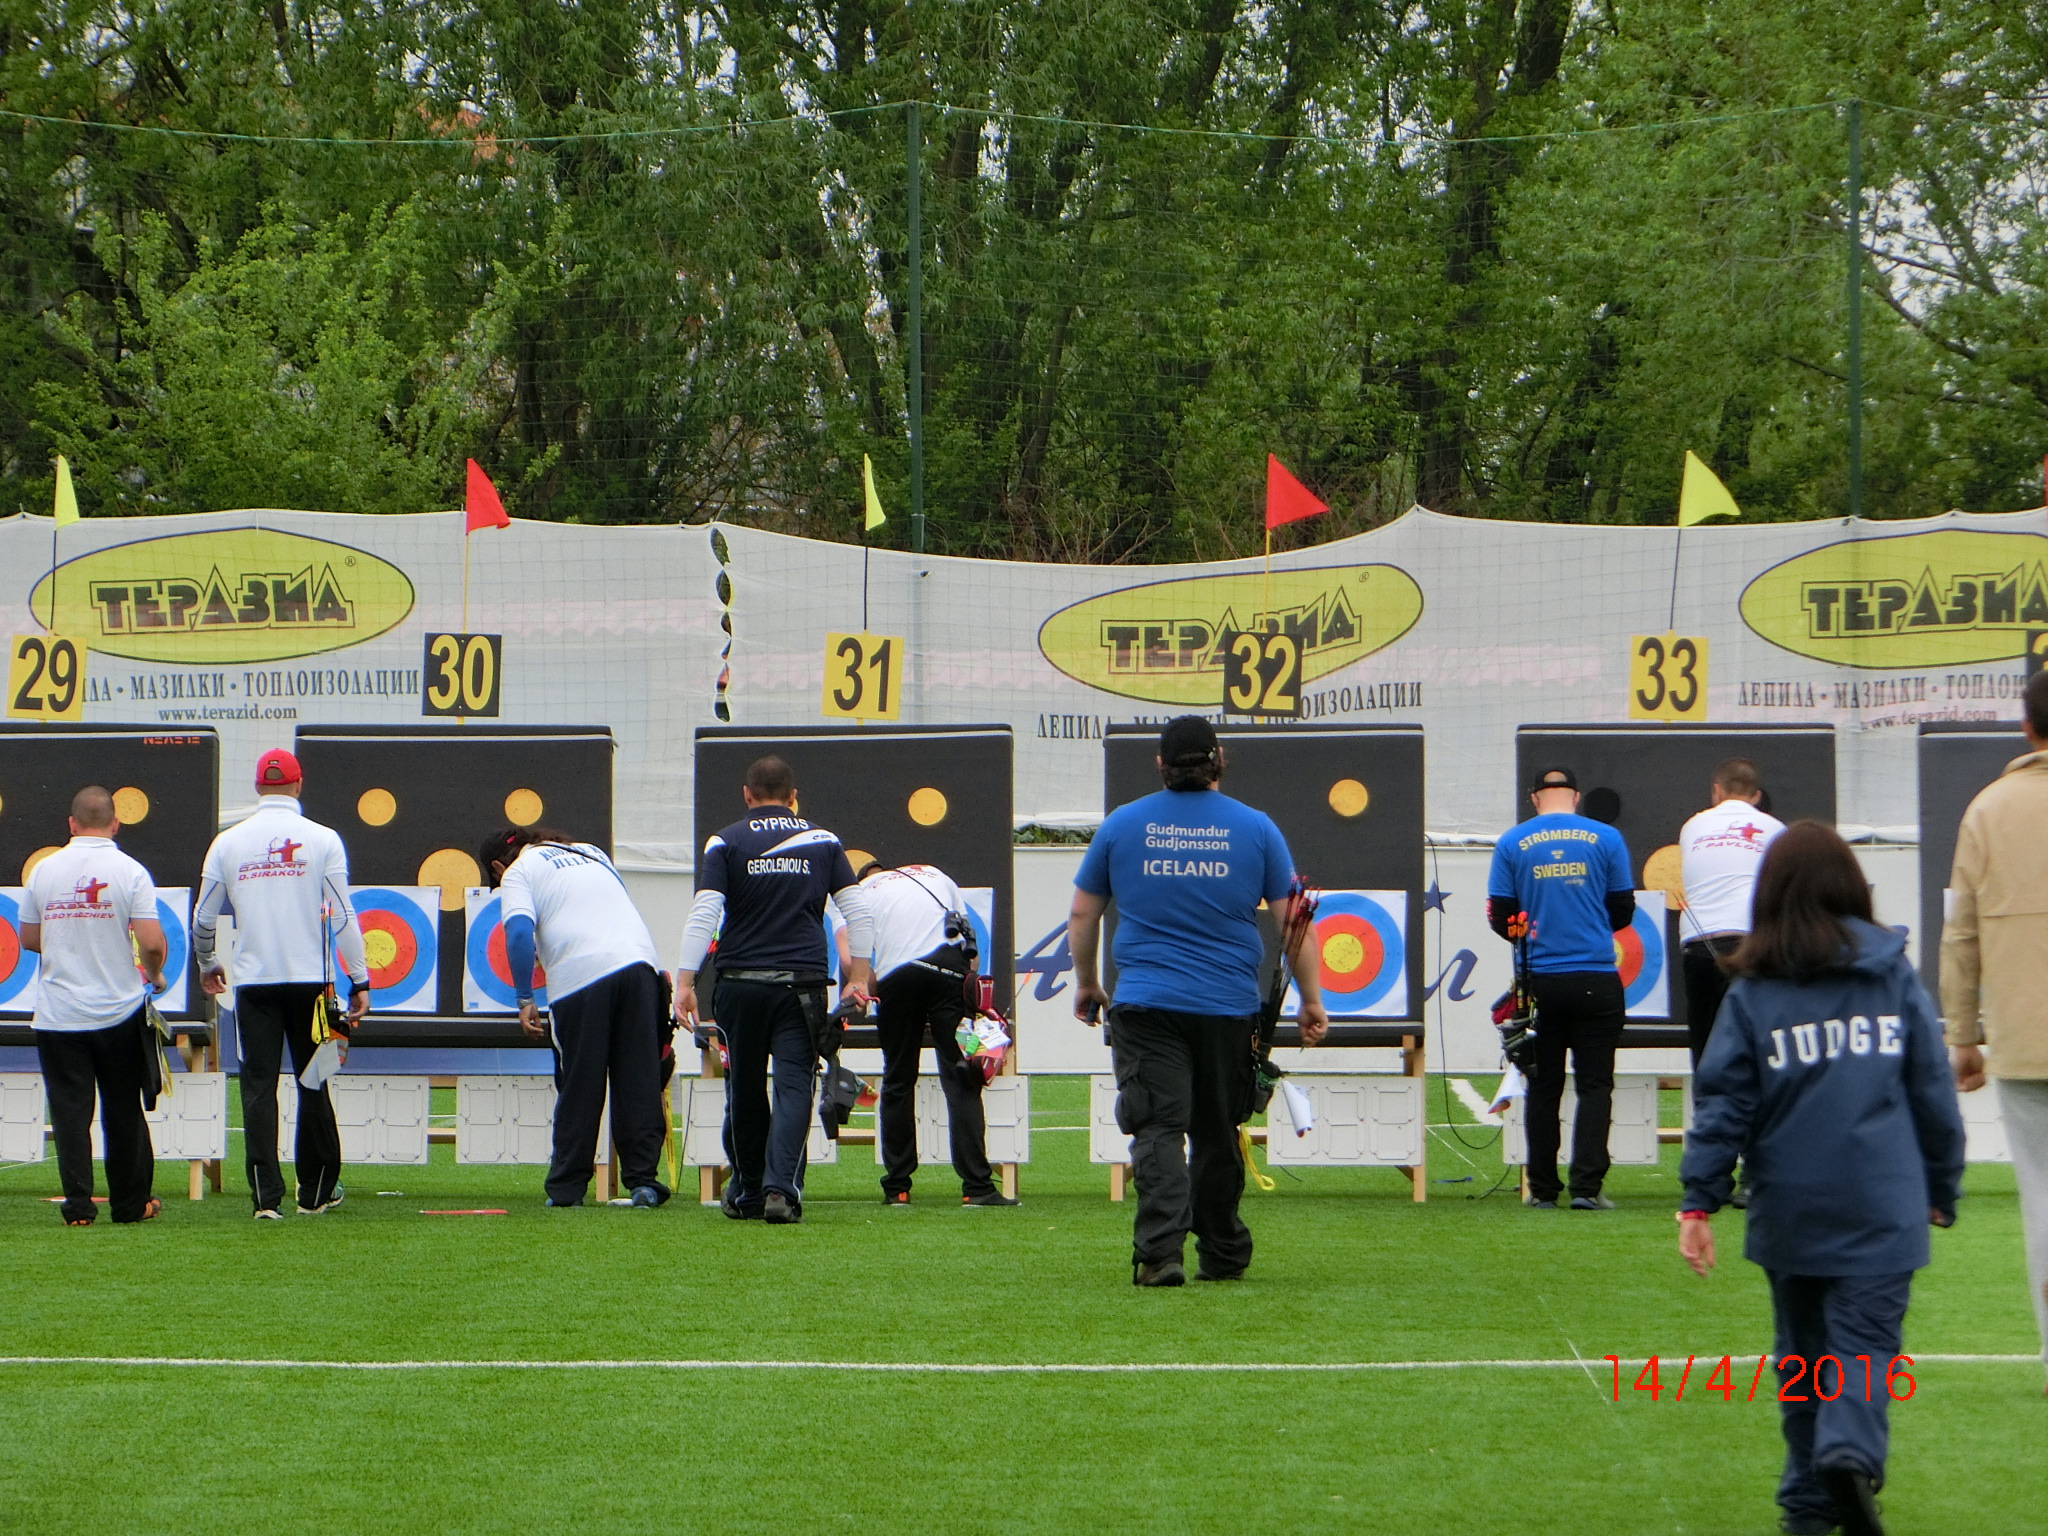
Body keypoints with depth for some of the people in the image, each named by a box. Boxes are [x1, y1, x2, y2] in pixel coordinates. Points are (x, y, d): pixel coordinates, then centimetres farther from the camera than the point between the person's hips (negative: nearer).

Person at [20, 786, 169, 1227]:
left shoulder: (44, 871, 0)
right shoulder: (130, 872, -8)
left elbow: (29, 938, 9)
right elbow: (152, 943, -14)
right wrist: (153, 975, 7)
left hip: (57, 1016, 1)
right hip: (118, 1010, -1)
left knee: (70, 1111, 2)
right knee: (123, 1112, 11)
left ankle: (78, 1206, -5)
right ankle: (130, 1203, 18)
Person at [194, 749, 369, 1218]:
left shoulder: (229, 842, 4)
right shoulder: (322, 839, -2)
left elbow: (203, 919, 11)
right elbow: (342, 916, -5)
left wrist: (207, 965, 30)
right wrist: (359, 981, 0)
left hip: (253, 982, 1)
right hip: (311, 979, -1)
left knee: (258, 1086, 0)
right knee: (313, 1083, 10)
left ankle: (266, 1196, -8)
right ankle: (316, 1192, 16)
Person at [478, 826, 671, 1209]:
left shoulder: (518, 872, 11)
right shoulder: (591, 853, 29)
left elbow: (519, 932, -5)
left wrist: (524, 999, -2)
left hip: (580, 977, -4)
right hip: (639, 960, 4)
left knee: (578, 1090, 3)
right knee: (640, 1081, 5)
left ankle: (566, 1188, 8)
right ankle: (643, 1181, 2)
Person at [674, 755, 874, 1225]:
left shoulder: (727, 842, 3)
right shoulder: (823, 842, 10)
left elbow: (704, 913, -7)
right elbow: (857, 909, 7)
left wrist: (685, 981, -9)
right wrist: (859, 976, 12)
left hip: (740, 981, 0)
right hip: (803, 984, 0)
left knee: (745, 1089, 12)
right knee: (794, 1085, -3)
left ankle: (747, 1193, 21)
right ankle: (781, 1188, -19)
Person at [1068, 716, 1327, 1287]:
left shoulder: (1121, 825, 5)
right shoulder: (1255, 828, 3)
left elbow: (1082, 914, 12)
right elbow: (1294, 919, 3)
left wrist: (1086, 983, 26)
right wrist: (1311, 999, 11)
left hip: (1145, 1005, -1)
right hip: (1229, 1005, 1)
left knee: (1158, 1130, -6)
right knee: (1217, 1135, 13)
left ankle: (1161, 1252, -22)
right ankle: (1221, 1256, 23)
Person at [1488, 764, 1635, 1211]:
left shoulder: (1513, 844, 1)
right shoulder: (1605, 839, 1)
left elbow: (1500, 915, 3)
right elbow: (1623, 910, 6)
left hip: (1540, 981, 1)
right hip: (1596, 981, -1)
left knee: (1543, 1087, 10)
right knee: (1594, 1085, 2)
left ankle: (1543, 1189, 10)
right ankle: (1586, 1186, -7)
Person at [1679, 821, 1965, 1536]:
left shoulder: (1753, 992, -1)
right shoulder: (1894, 974, 1)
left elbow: (1723, 1102, -4)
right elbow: (1933, 1089, 6)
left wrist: (1699, 1202, -2)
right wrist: (1942, 1186, 16)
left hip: (1789, 1210, 1)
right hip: (1880, 1208, -1)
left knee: (1803, 1351, 14)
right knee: (1866, 1339, 1)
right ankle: (1852, 1451, -26)